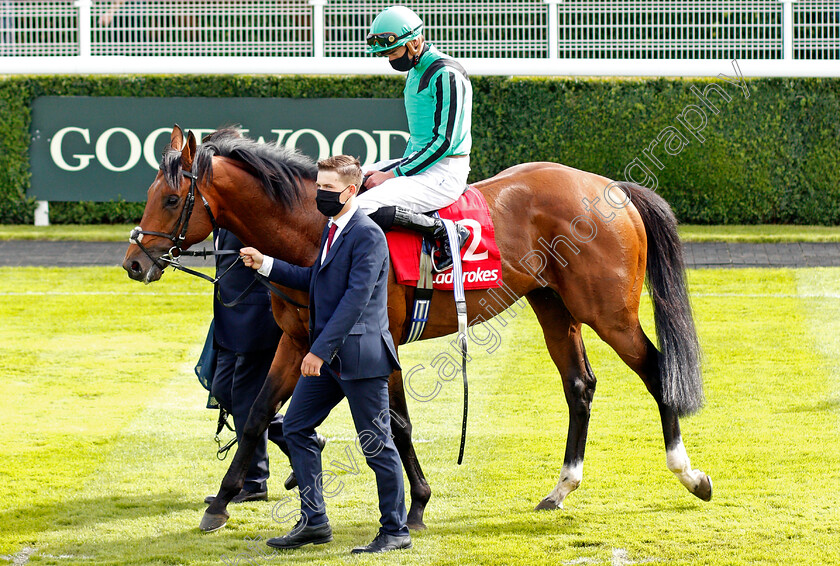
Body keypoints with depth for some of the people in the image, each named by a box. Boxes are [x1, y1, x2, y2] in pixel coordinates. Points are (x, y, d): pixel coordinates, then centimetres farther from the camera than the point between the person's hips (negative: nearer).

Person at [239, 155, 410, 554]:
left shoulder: (367, 236, -16)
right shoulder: (332, 229, 14)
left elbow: (356, 299, -22)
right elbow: (315, 280, 25)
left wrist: (320, 350, -24)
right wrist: (266, 265, 16)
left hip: (358, 354, -10)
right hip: (326, 355, 10)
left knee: (376, 444, -1)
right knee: (296, 427, 10)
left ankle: (395, 532, 8)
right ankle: (314, 521, 17)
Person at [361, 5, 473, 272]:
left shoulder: (446, 75, -16)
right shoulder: (415, 71, 14)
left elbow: (445, 141, -19)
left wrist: (393, 174, -17)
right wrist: (401, 165, 9)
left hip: (444, 172, -11)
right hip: (419, 163, 11)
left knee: (366, 209, -27)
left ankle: (445, 231, -19)